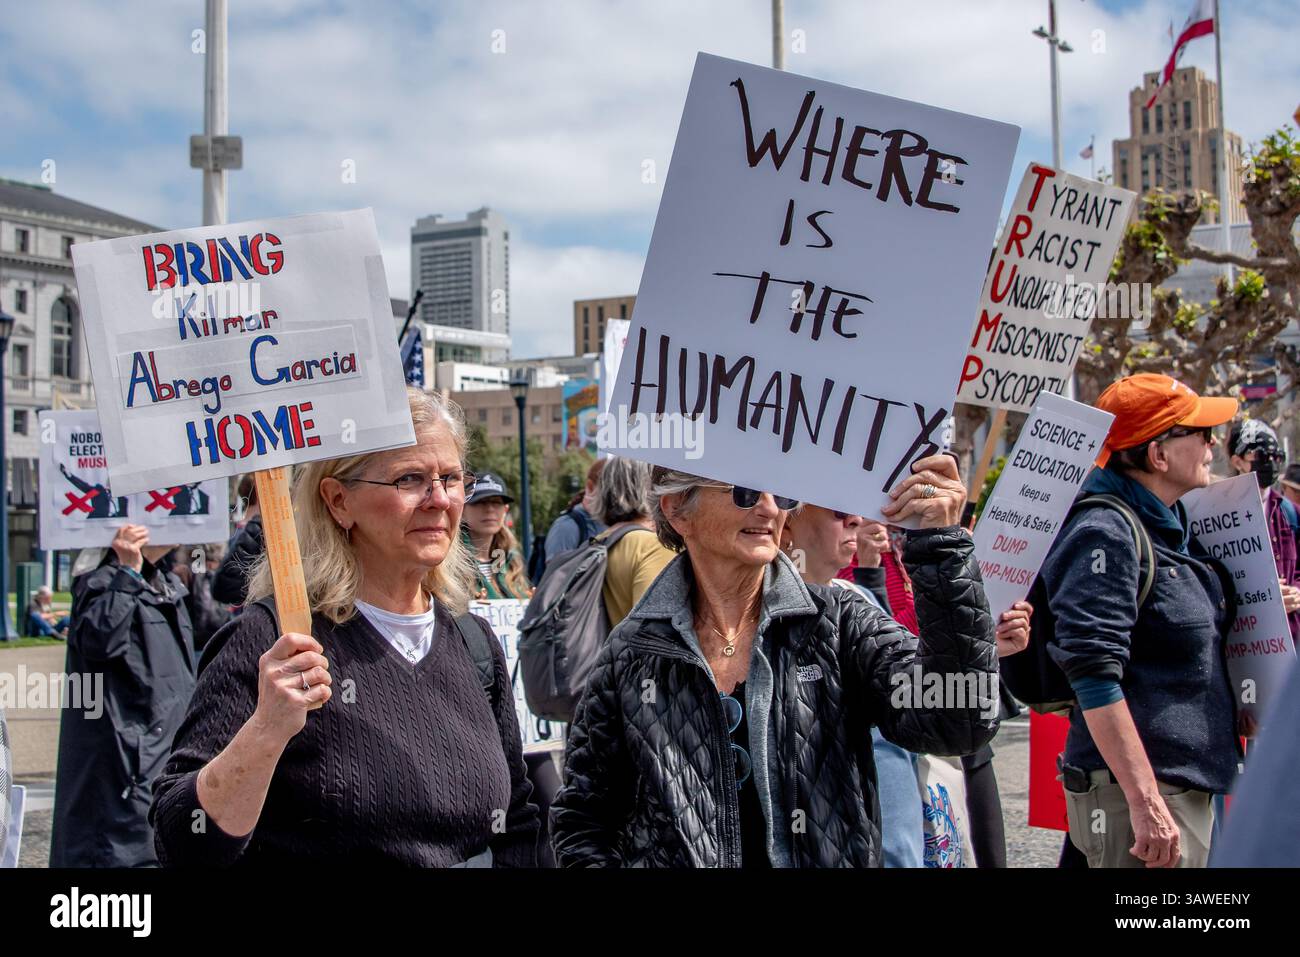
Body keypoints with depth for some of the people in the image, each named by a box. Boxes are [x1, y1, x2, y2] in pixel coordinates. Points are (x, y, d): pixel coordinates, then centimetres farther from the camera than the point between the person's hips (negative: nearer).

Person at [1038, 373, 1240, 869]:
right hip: (1132, 790, -9)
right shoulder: (1105, 535, -16)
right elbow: (1094, 676, -23)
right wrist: (1145, 802, -25)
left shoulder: (1170, 526, 13)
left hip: (1188, 788, 9)